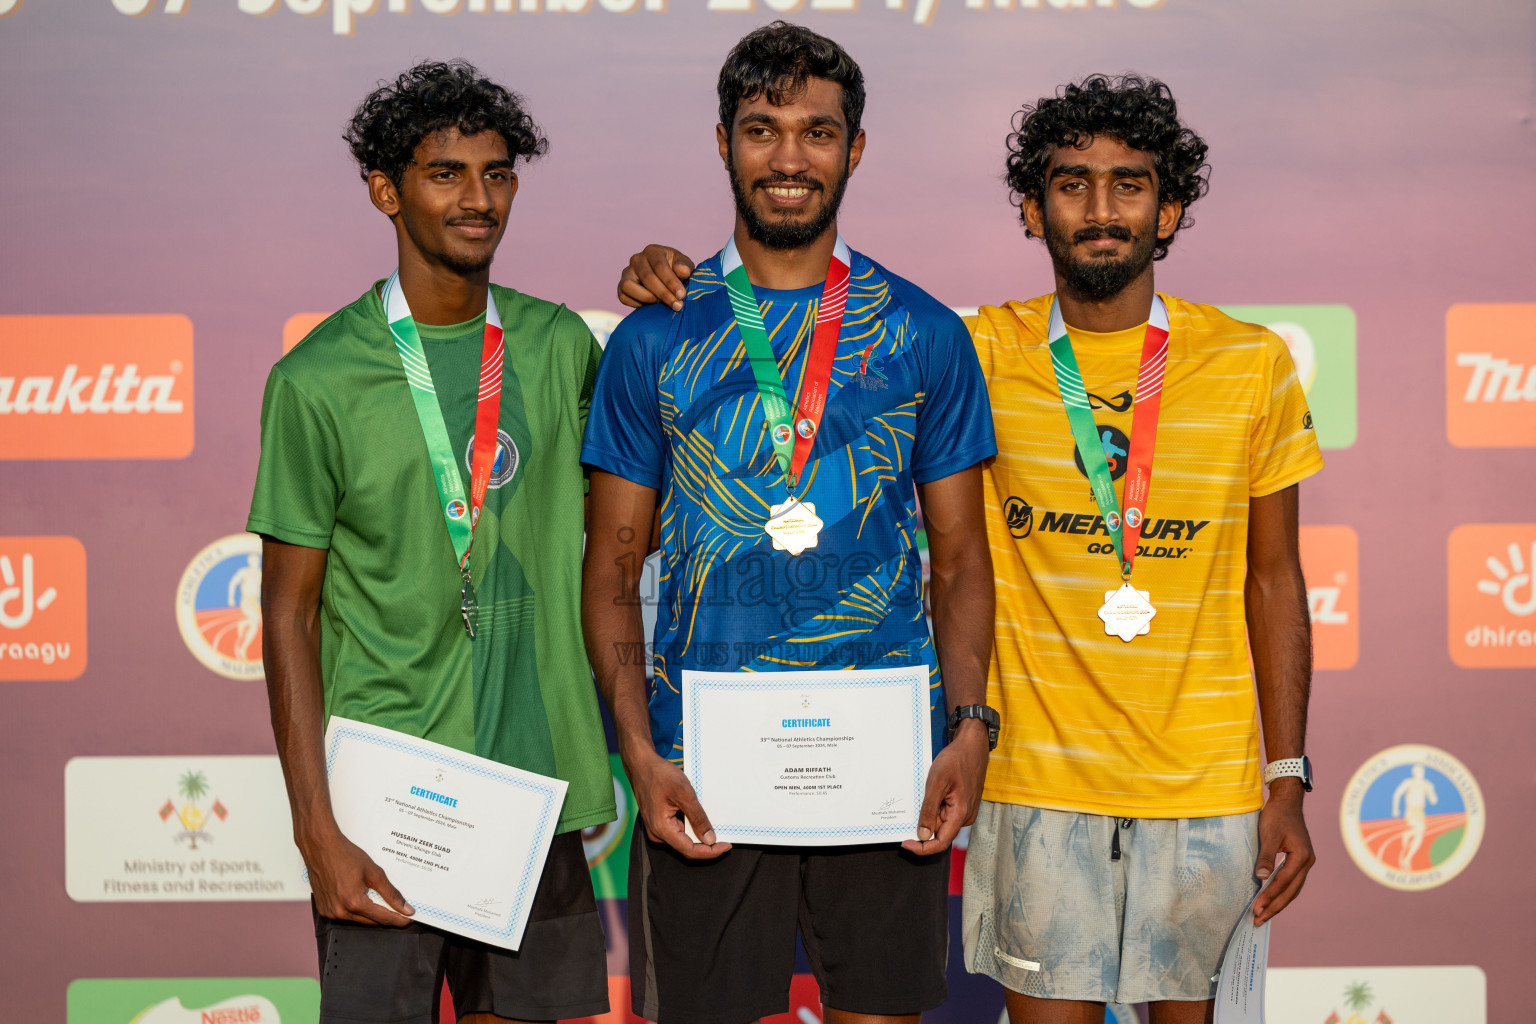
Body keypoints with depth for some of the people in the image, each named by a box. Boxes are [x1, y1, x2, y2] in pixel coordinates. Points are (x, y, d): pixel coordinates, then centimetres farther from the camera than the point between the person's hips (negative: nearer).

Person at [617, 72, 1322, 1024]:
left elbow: (1273, 580, 5)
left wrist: (1288, 780, 3)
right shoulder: (982, 357, -2)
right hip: (1038, 780, -1)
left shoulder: (1253, 364, 0)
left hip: (1206, 785, 1)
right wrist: (680, 281, -11)